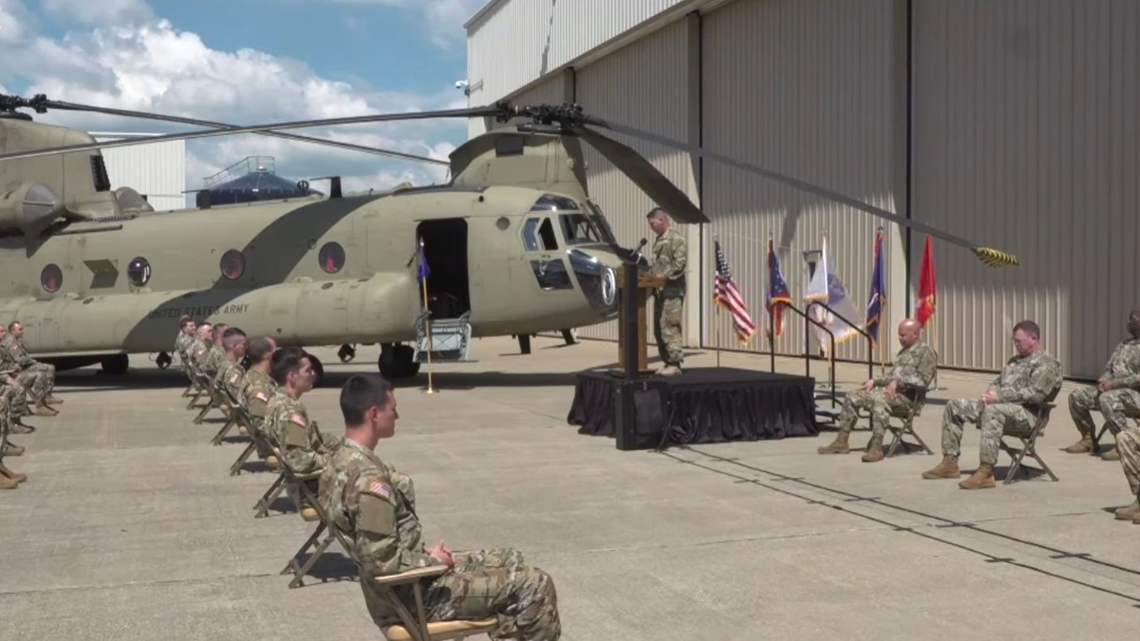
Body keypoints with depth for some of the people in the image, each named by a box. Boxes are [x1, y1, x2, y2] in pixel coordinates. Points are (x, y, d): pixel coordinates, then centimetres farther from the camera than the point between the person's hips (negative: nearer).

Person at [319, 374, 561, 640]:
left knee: (509, 560, 21)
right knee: (535, 585, -5)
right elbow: (382, 562, -27)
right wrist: (432, 560, -11)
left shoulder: (341, 461, 4)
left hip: (399, 588, 10)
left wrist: (427, 556, 8)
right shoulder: (367, 479, -28)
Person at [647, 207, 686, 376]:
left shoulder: (676, 238, -8)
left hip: (672, 290, -9)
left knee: (669, 326, -12)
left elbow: (680, 262, -16)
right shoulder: (659, 240, 20)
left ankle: (675, 363, -9)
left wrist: (663, 276, -19)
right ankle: (667, 362, 15)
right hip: (660, 290, 9)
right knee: (659, 328, 9)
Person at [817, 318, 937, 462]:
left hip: (907, 395, -9)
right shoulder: (904, 351, 25)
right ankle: (841, 441, 1)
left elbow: (923, 381, -15)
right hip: (889, 390, 9)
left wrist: (898, 382, -22)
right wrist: (875, 381, 12)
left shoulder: (926, 352, -4)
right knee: (851, 398, 0)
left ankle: (876, 448, -41)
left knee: (879, 400, -39)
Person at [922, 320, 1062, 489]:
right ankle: (950, 462, -3)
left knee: (992, 411, -41)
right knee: (954, 405, 0)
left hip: (1024, 412, -9)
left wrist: (999, 397, -20)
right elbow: (997, 382, 27)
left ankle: (986, 472, -43)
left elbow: (1036, 394, -18)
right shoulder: (1015, 360, 25)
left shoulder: (1047, 363, -5)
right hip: (999, 404, 10)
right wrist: (990, 394, 0)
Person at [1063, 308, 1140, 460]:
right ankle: (1088, 439, 7)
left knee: (1107, 399, -38)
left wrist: (1114, 383, -22)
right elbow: (1109, 368, 19)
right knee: (1076, 396, -3)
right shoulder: (1123, 345, 18)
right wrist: (1104, 381, -4)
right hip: (1114, 390, 9)